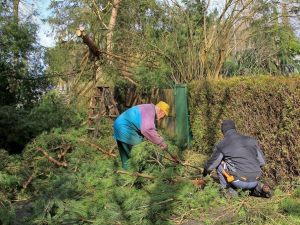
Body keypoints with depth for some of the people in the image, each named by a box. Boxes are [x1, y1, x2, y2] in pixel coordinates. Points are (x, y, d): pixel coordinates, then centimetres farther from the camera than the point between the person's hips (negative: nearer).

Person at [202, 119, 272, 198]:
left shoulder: (221, 145, 0)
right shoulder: (251, 140, 10)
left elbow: (211, 164, 12)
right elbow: (262, 162, 14)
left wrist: (206, 171, 35)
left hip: (240, 181, -4)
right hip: (255, 181, 4)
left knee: (219, 163, 14)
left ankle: (228, 190, 12)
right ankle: (259, 188, 11)